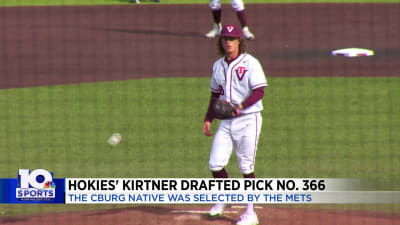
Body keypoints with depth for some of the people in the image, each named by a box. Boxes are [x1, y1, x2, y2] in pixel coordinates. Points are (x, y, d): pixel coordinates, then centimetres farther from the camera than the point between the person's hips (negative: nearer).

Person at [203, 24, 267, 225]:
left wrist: (240, 106, -26)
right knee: (215, 164, -1)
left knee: (246, 167, -4)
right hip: (226, 121, 6)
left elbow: (259, 91, -13)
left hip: (248, 120, -6)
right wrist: (208, 119, 15)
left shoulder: (250, 63, -8)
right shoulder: (218, 65, 12)